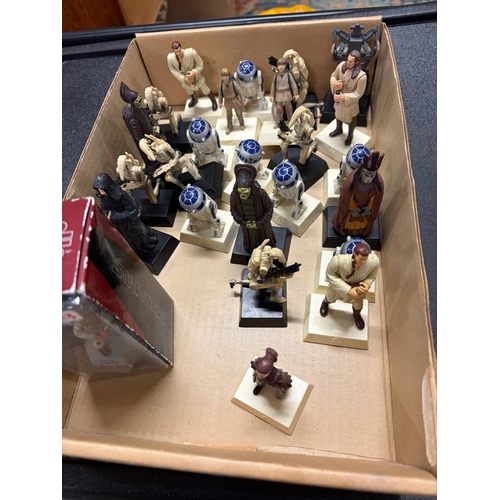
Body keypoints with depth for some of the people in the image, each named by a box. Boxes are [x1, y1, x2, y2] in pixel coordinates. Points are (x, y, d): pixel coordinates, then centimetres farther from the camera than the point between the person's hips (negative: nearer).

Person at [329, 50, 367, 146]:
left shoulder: (361, 76, -34)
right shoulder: (341, 65, -19)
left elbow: (358, 94, -26)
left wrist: (344, 97, -34)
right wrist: (334, 84, -25)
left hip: (351, 102, -5)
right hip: (338, 97, 5)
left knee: (351, 120, 22)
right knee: (338, 114, 31)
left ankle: (350, 135, 52)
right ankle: (338, 129, 61)